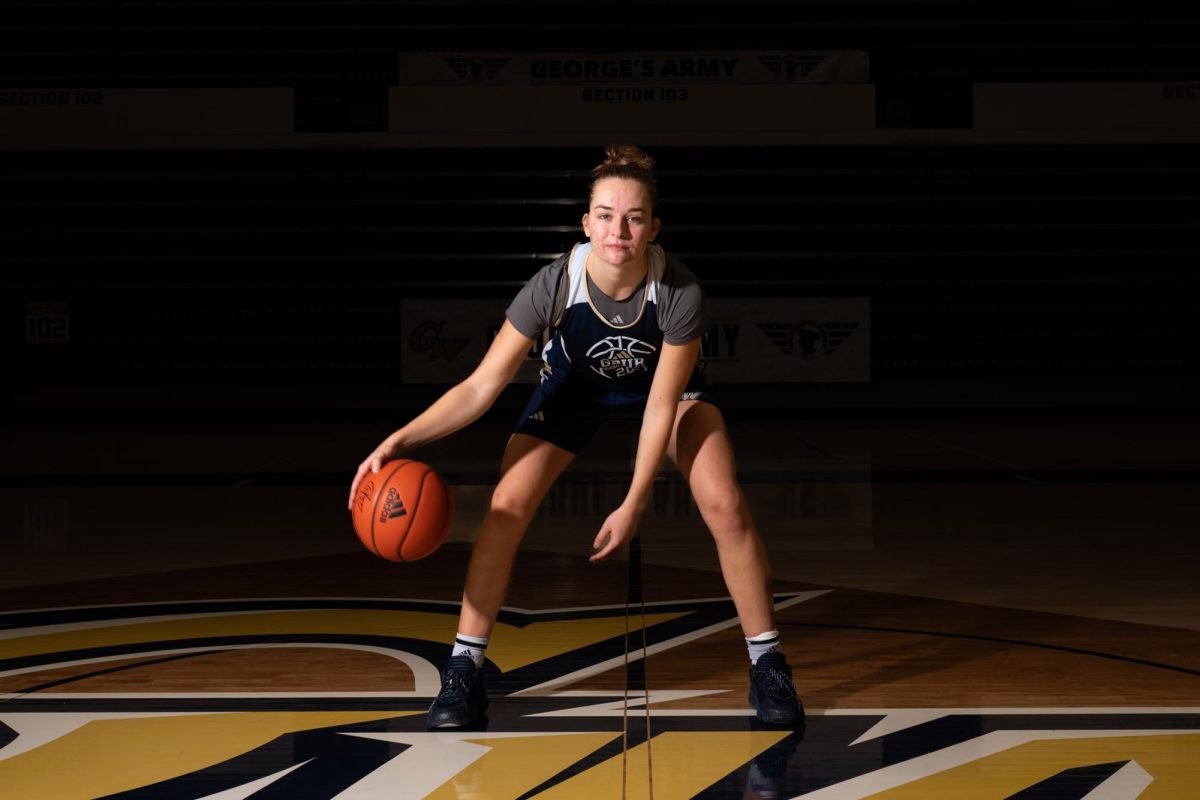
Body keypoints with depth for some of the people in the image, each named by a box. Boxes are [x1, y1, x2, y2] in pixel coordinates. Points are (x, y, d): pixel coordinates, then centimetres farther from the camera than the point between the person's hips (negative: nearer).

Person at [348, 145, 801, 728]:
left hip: (665, 382, 0)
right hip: (575, 385, 1)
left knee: (724, 506, -17)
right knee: (507, 505, -14)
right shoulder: (555, 286, -34)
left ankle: (767, 665, 0)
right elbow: (482, 387, -30)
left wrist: (633, 505, -27)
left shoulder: (680, 293, -35)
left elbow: (661, 407, -26)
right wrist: (401, 440, -42)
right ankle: (463, 671, -2)